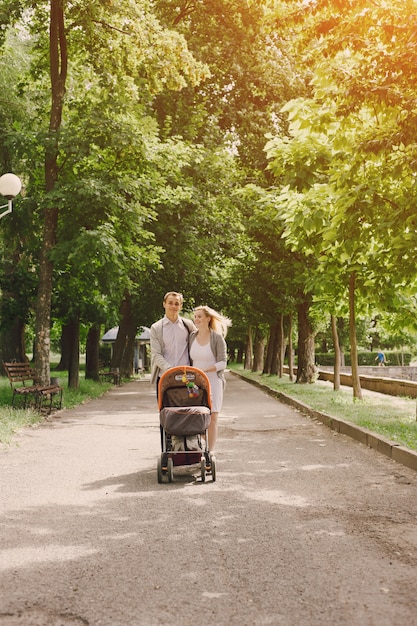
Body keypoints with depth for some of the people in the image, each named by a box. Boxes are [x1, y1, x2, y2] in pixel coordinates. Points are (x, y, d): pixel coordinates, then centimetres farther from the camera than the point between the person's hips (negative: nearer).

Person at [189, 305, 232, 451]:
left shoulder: (217, 338, -5)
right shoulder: (192, 336, 7)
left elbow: (222, 363, -10)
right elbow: (189, 360, 14)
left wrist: (204, 370, -20)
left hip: (213, 381, -3)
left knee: (211, 418, -3)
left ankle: (210, 452, 3)